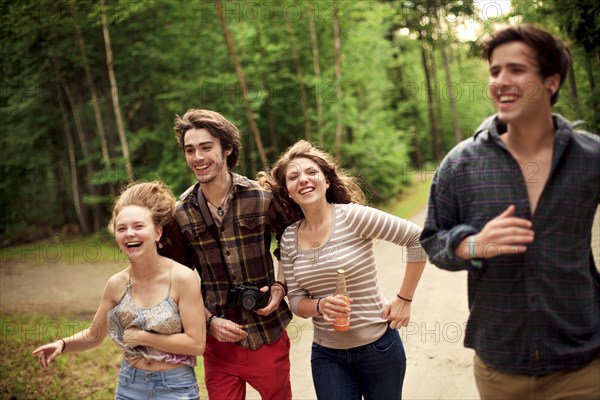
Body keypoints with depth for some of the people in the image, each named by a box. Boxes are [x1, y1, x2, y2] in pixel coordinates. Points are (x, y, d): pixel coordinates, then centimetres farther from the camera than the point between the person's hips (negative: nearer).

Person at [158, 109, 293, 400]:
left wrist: (281, 285, -7)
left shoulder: (262, 198, -7)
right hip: (218, 338, 1)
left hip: (268, 337, -1)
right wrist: (210, 321, -6)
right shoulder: (180, 214, -3)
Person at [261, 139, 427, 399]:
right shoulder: (289, 238, -1)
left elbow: (417, 239, -11)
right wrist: (320, 305, -20)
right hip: (327, 355, 3)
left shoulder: (352, 216, -14)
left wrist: (404, 299, -9)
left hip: (378, 346, -3)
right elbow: (296, 301, 2)